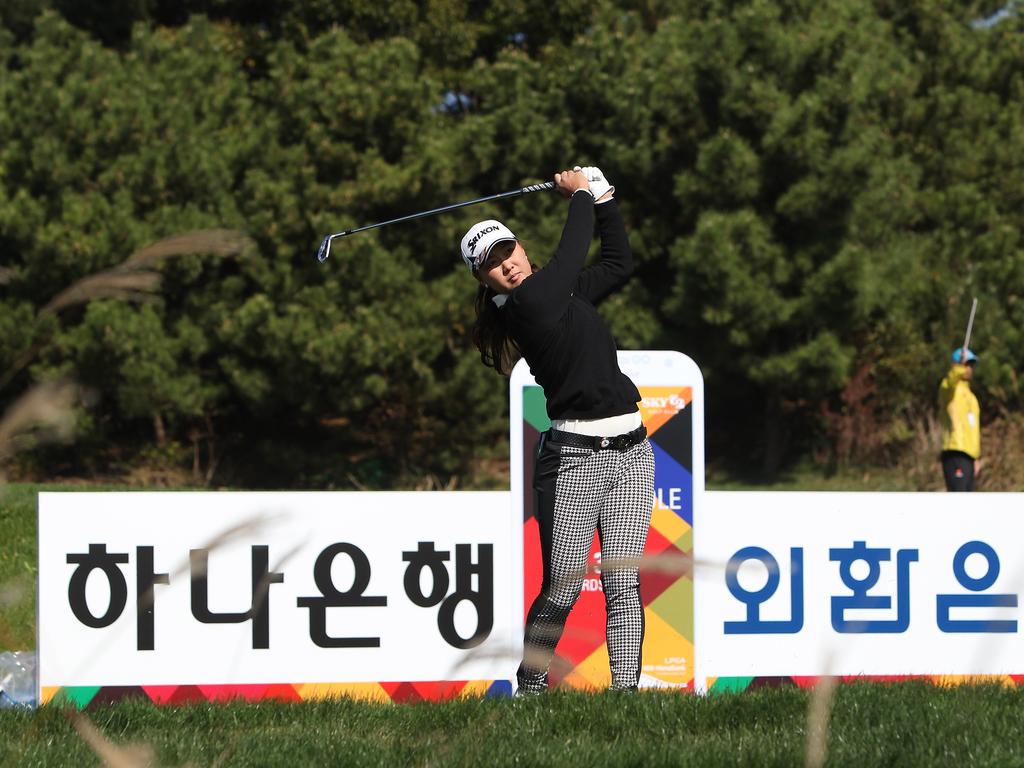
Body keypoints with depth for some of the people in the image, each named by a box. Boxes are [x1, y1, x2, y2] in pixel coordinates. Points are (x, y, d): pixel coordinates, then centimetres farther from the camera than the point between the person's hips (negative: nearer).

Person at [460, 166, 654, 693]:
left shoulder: (562, 293, 15)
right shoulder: (528, 302, -10)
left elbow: (619, 263, 27)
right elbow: (571, 256, -1)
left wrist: (603, 197, 20)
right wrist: (581, 196, 16)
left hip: (630, 452, 7)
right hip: (573, 457, -7)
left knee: (623, 584, -1)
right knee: (562, 589, -6)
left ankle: (626, 687, -3)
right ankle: (529, 687, 10)